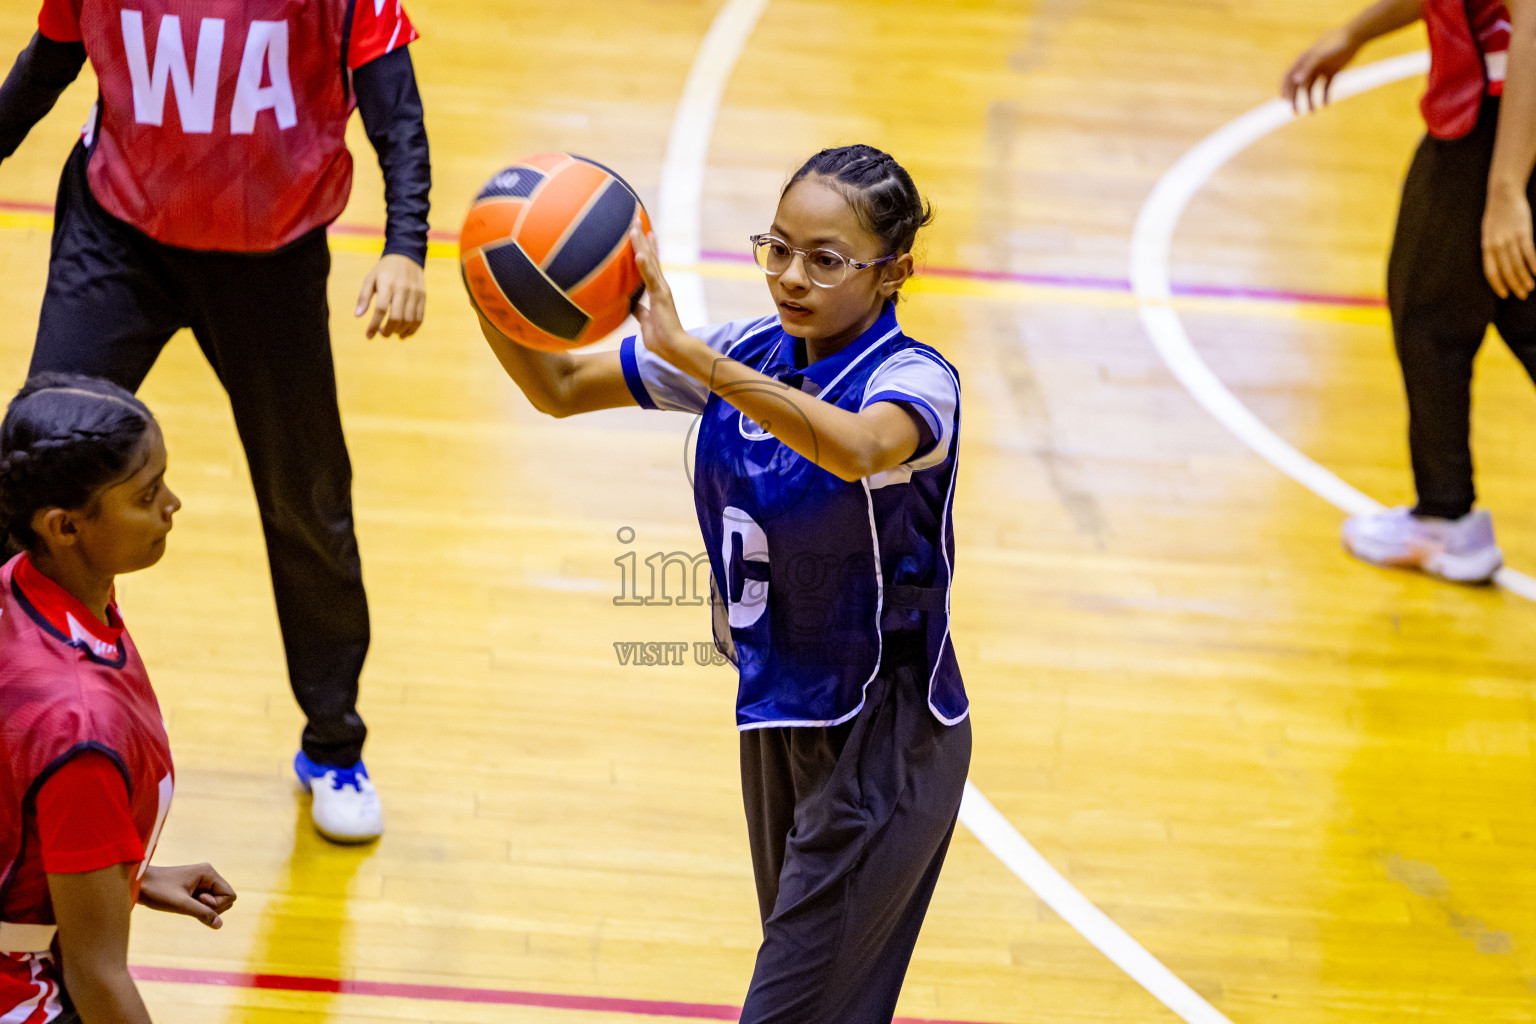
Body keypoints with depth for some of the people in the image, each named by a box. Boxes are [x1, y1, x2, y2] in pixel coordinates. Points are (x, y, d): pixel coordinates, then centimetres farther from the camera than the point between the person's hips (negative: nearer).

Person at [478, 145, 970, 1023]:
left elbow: (858, 448, -44)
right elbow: (559, 388, 3)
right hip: (780, 719, 7)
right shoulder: (749, 356, 0)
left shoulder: (913, 379, -19)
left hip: (885, 740, -7)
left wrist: (688, 351, -49)